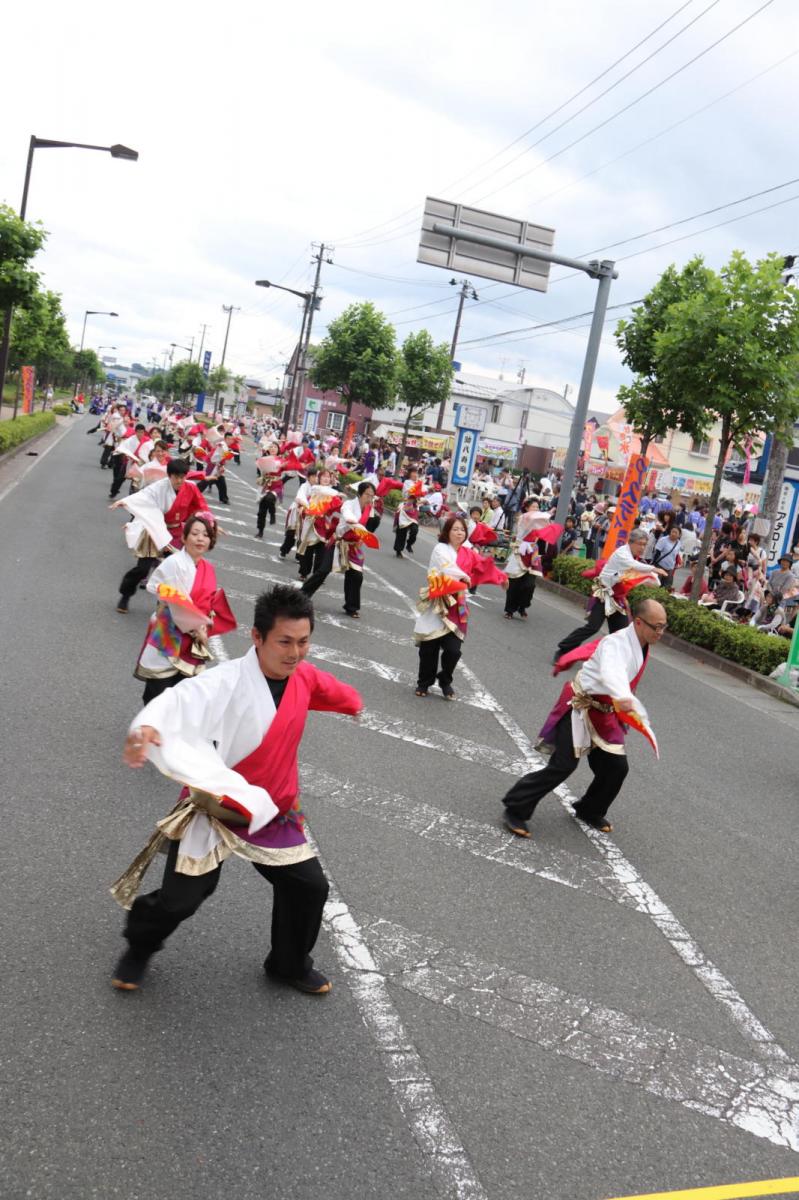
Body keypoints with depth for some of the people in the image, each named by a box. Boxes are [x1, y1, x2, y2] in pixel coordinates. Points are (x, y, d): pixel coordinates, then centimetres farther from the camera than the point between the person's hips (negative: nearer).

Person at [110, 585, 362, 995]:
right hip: (213, 811, -5)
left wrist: (354, 703, 41)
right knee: (178, 901, 0)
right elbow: (180, 702, -45)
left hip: (271, 813, 6)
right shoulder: (228, 682, -27)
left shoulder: (304, 677, -6)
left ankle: (290, 964, 37)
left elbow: (334, 691, 19)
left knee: (309, 886, 9)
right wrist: (146, 728, -68)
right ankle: (138, 950, 36)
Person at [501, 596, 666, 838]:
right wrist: (624, 699, -68)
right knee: (562, 766, -12)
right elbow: (611, 673, -48)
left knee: (616, 767, 7)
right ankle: (515, 809, 0)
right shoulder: (616, 643, -26)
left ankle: (590, 811, 31)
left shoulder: (640, 646, 3)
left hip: (603, 714, 9)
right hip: (579, 709, -8)